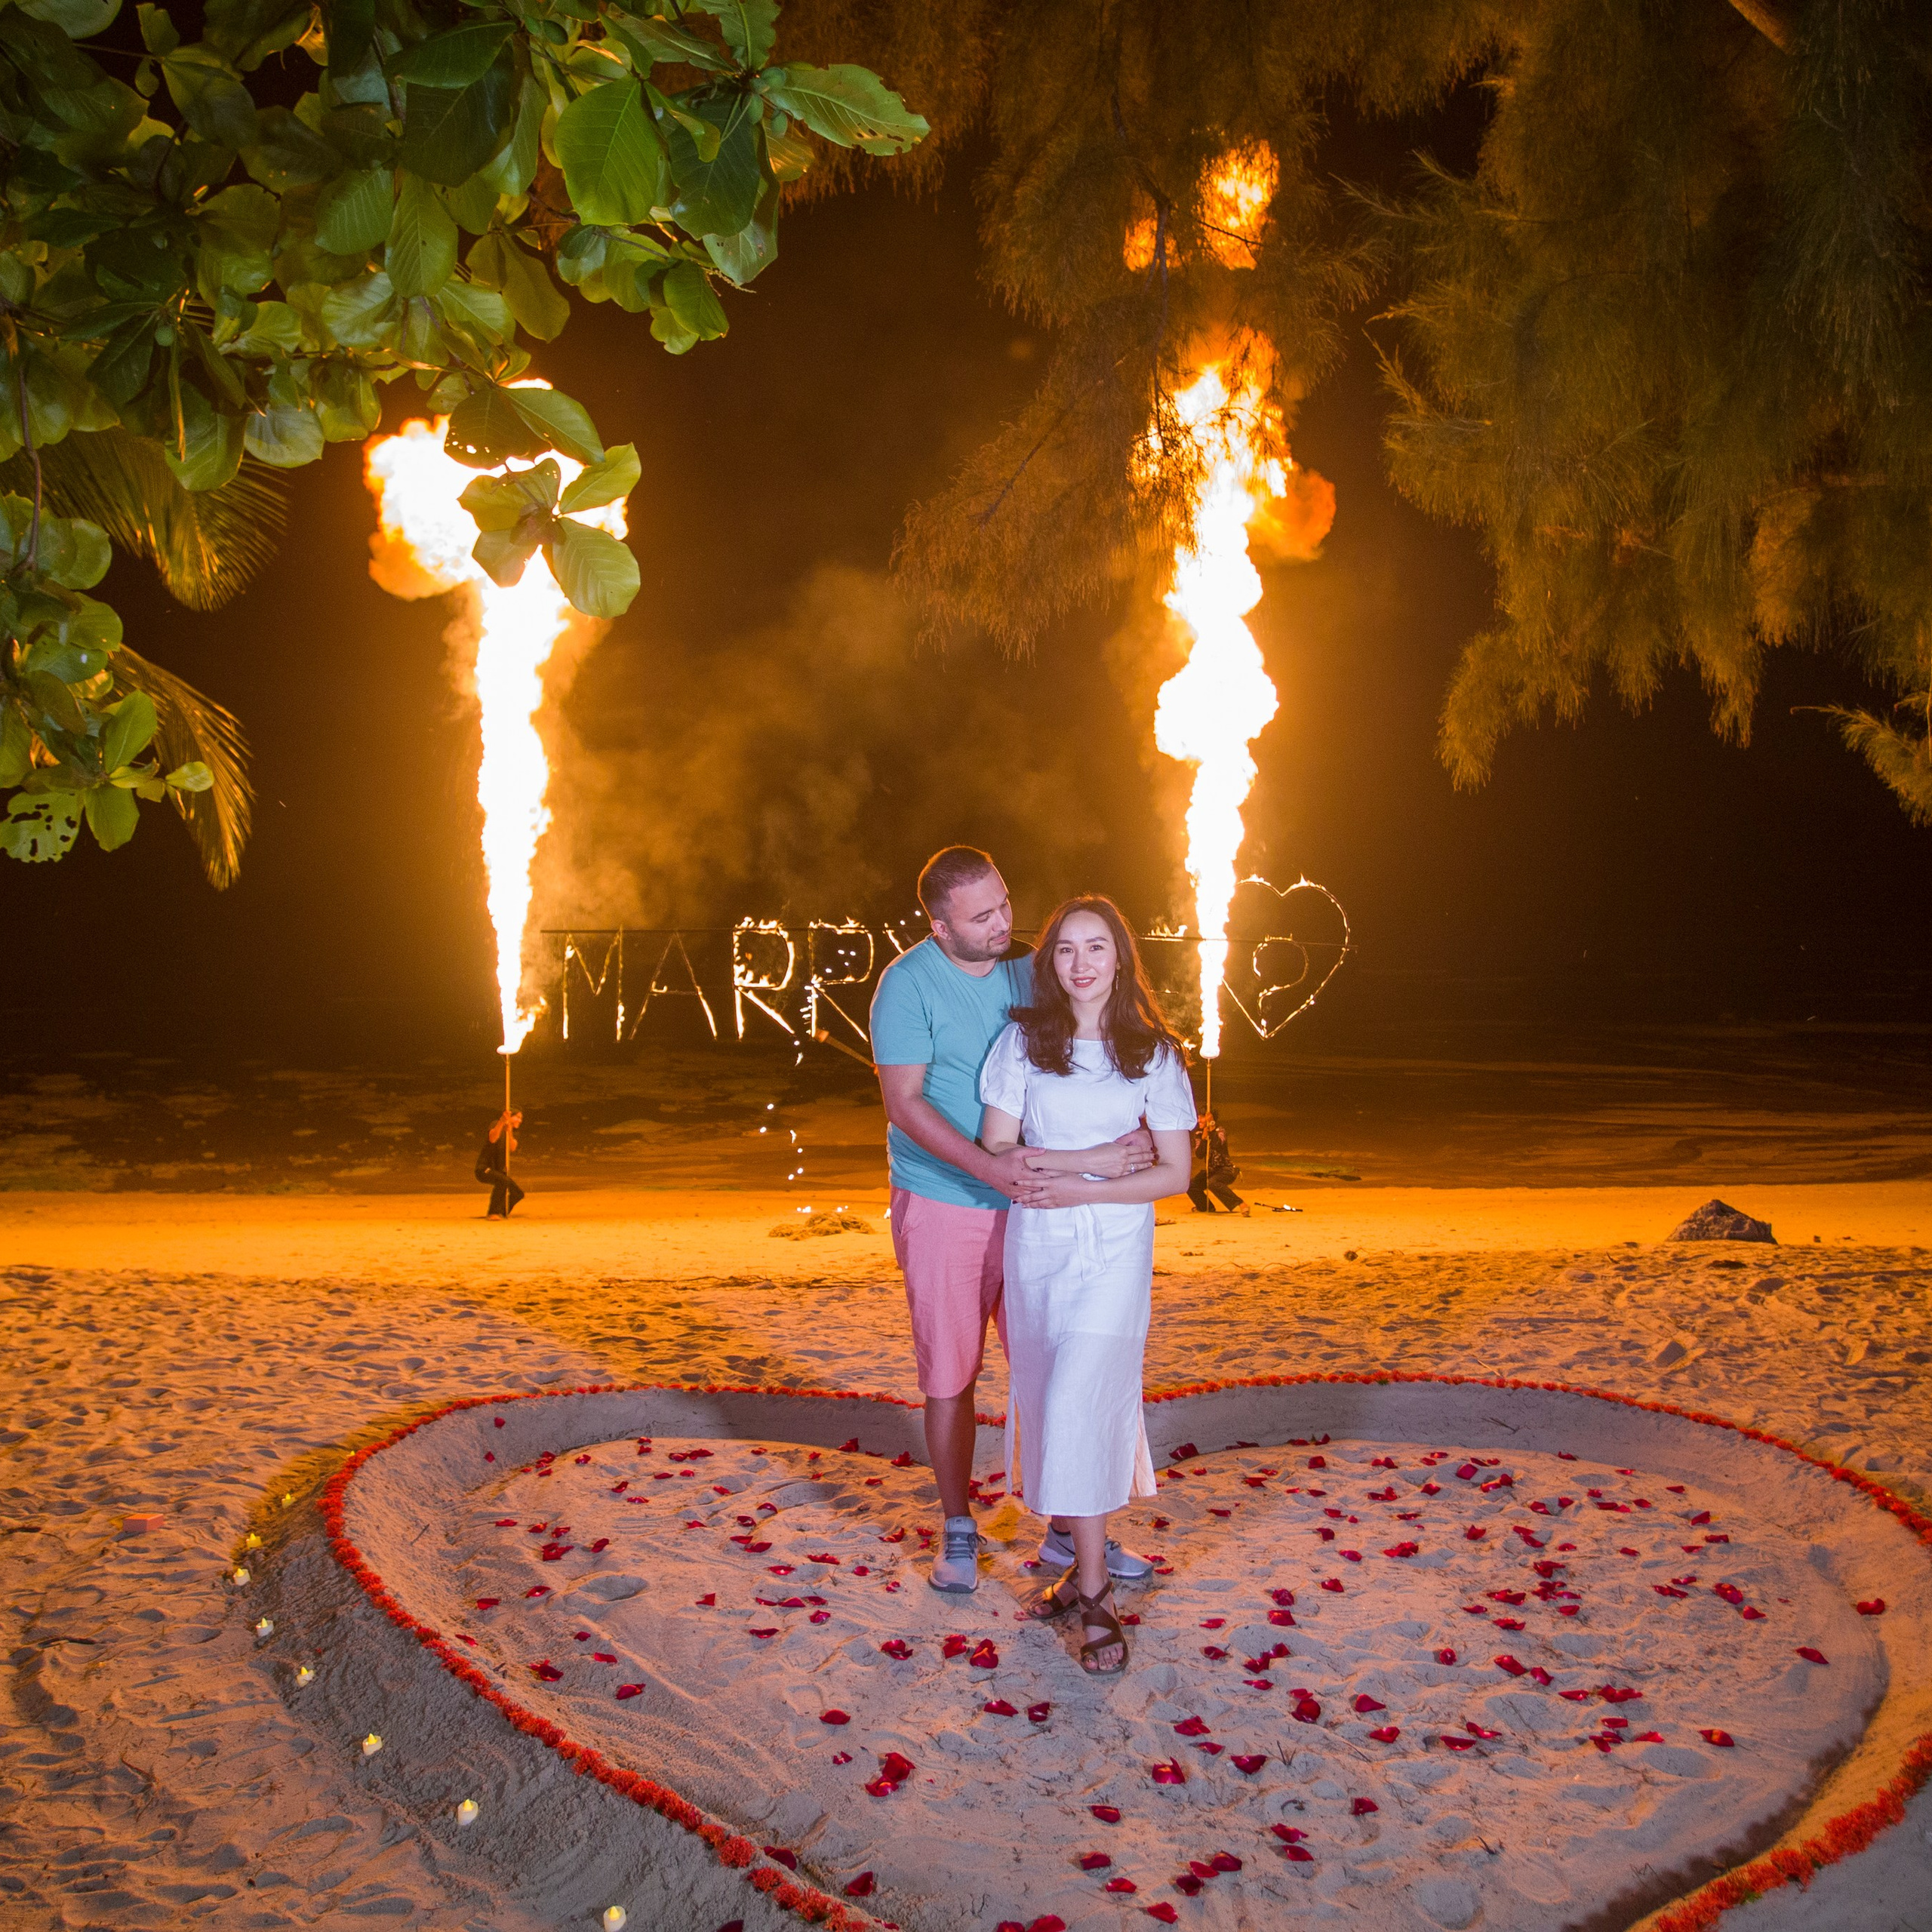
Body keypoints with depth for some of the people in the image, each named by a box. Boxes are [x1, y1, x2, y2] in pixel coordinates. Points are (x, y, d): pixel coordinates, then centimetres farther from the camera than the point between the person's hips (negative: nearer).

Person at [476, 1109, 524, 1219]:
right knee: (503, 1180, -35)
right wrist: (502, 1121, -47)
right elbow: (492, 1139, -33)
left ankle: (501, 1213, 22)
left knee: (518, 1193, -1)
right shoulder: (496, 1125, -9)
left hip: (499, 1170, 8)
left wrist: (509, 1131, -31)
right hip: (484, 1168, -8)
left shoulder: (513, 1132, 9)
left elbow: (513, 1148, -14)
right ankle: (493, 1213, -29)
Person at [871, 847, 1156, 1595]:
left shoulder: (1026, 973, 4)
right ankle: (958, 1532, 22)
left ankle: (1067, 1530, 20)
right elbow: (904, 1102, -15)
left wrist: (1122, 1143, -14)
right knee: (949, 1378, 6)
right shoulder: (909, 983, -10)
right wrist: (984, 1165, -27)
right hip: (943, 1208, -4)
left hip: (1031, 1204, 4)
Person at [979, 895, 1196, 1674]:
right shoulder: (1024, 1041, 2)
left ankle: (1093, 1588, -3)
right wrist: (1104, 1156, -15)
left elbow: (1175, 1174, 0)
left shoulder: (1153, 1054, 0)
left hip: (1115, 1251, -2)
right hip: (1035, 1248, 2)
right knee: (1050, 1405, 6)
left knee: (1080, 1406, -11)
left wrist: (1081, 1188, -14)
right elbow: (996, 1154, -2)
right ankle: (1086, 1564, 19)